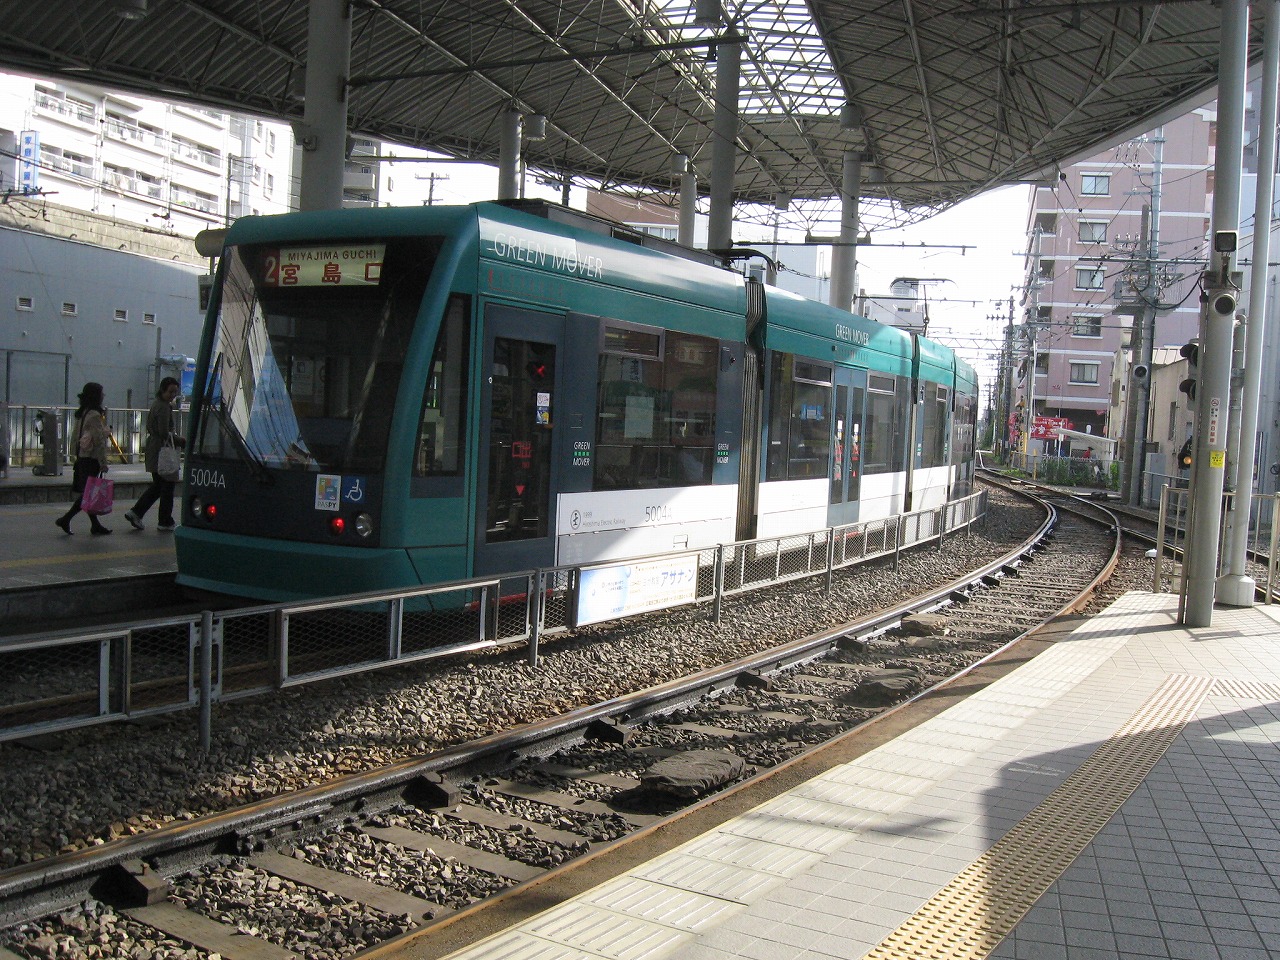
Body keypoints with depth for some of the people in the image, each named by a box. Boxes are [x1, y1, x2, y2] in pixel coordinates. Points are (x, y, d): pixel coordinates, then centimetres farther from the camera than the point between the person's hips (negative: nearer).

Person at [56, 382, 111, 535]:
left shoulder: (82, 413, 12)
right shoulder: (94, 415, -16)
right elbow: (98, 441, -18)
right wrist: (103, 463, -16)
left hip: (82, 457, 9)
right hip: (91, 458, -9)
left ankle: (96, 525, 13)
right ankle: (66, 519, -4)